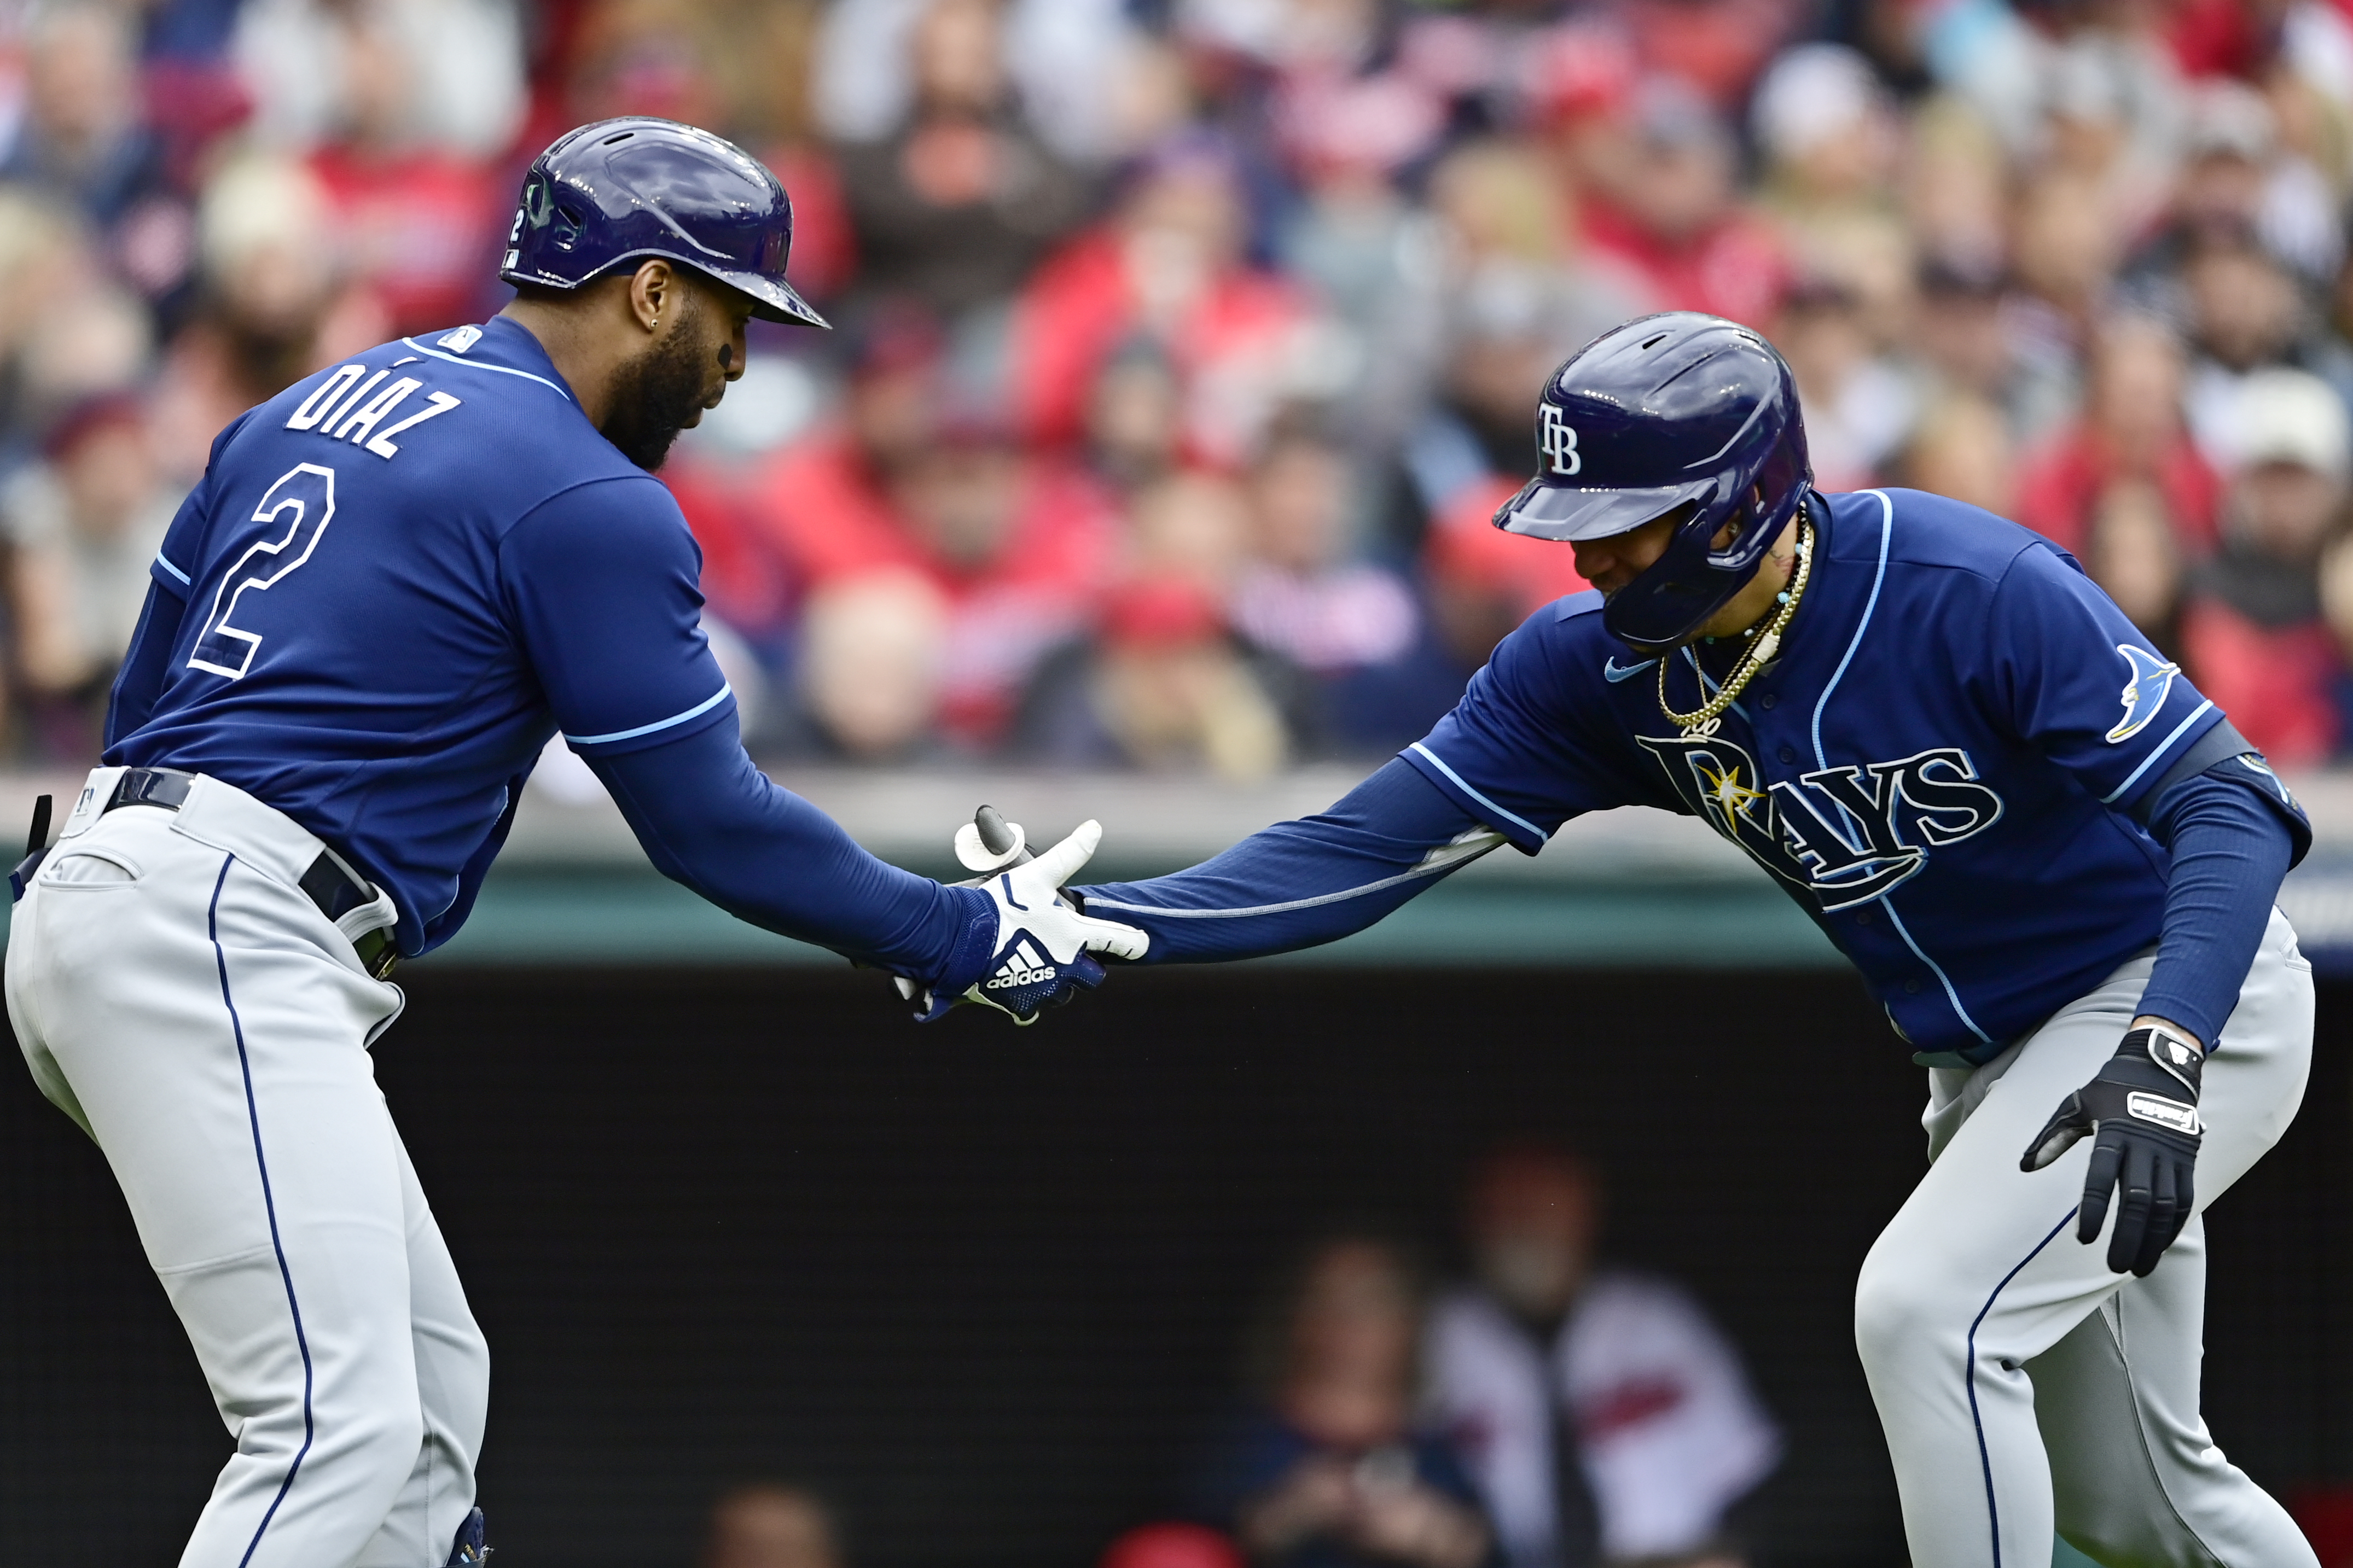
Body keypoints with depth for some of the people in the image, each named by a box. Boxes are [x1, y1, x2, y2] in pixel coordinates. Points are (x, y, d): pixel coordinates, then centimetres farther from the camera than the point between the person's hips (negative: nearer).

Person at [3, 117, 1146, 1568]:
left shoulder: (311, 407, 20)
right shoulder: (590, 500, -6)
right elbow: (711, 826, -4)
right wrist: (970, 940, 8)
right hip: (218, 944, -10)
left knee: (430, 1394, 12)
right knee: (342, 1434, -18)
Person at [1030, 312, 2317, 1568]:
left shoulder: (1971, 593, -29)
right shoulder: (1597, 661, -11)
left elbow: (2228, 804, -31)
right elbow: (1369, 848, -14)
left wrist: (2161, 1057, -46)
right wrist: (1099, 925, -27)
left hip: (2195, 997, -8)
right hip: (1987, 1062, 8)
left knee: (1921, 1311, -25)